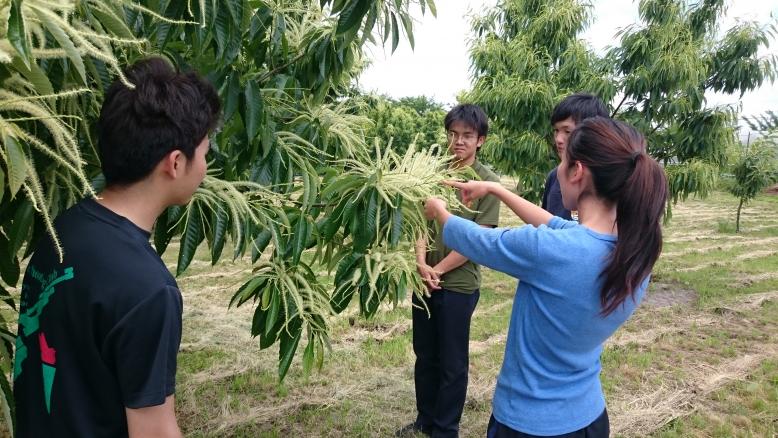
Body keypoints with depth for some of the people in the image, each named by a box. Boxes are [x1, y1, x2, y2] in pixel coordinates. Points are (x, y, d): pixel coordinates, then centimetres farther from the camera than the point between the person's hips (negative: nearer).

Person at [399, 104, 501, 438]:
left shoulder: (488, 182, -8)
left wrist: (438, 270, -10)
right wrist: (421, 262, -14)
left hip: (459, 285, -4)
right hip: (425, 281, 5)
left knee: (452, 363, 9)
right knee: (424, 356, 17)